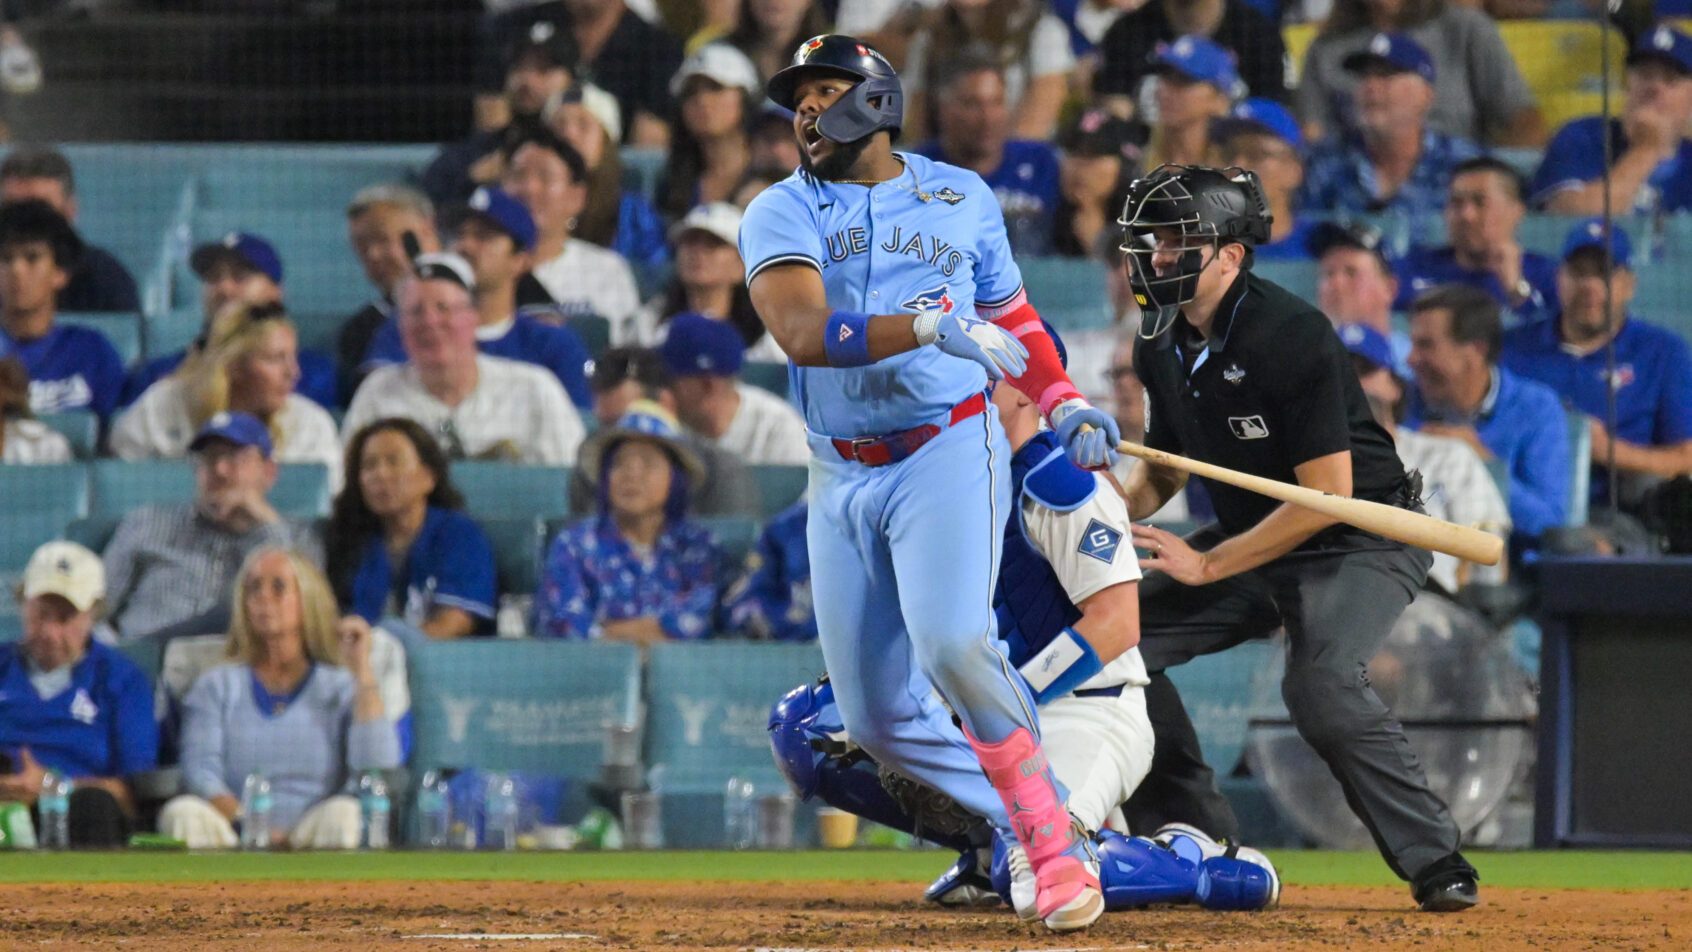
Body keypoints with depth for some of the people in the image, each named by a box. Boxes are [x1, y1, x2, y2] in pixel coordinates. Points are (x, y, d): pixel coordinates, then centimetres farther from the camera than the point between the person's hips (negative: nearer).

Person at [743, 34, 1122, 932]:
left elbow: (1009, 315, 20)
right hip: (842, 480, 3)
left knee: (951, 644, -26)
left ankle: (1055, 846, -19)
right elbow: (802, 331, -19)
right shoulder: (782, 213, 0)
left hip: (948, 453, -3)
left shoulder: (962, 198, 6)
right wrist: (929, 326, -30)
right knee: (876, 714, 1)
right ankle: (1019, 825, 17)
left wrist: (1065, 404, 3)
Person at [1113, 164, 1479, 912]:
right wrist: (1118, 505, -9)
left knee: (1319, 683, -32)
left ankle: (1435, 862, -21)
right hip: (1250, 537, 9)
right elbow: (1164, 464, 15)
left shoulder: (1291, 337, -25)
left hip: (1362, 543, -9)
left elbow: (1327, 495, -26)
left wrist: (1207, 565, -25)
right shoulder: (1162, 344, 0)